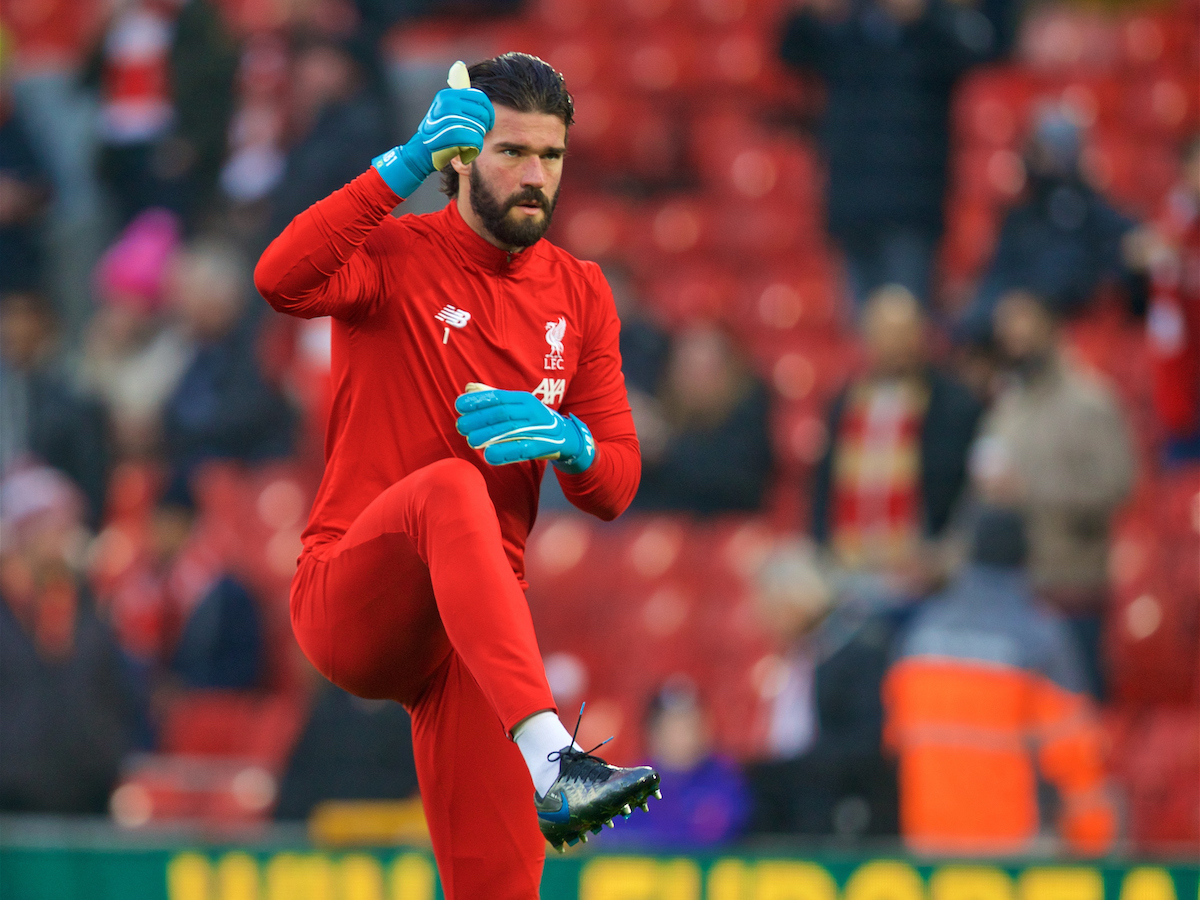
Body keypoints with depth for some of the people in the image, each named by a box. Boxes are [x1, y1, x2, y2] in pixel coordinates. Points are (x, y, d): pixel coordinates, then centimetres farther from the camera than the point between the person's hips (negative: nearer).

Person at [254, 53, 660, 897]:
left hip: (477, 625, 5)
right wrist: (405, 166, -28)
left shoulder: (580, 295, 13)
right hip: (343, 601, -5)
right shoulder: (396, 257, -1)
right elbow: (282, 280, -25)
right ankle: (550, 761, -55)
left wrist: (568, 442, -12)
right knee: (450, 488, -38)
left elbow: (616, 487, 11)